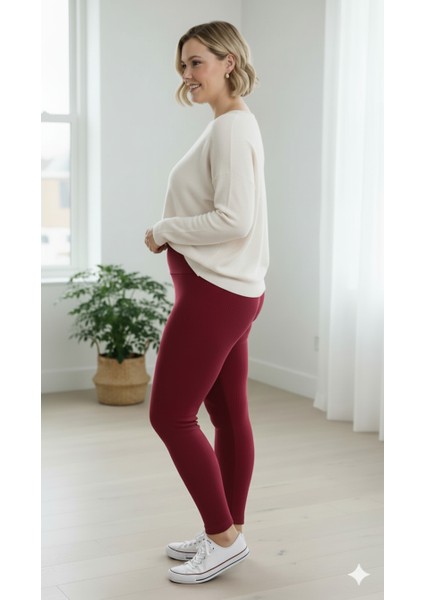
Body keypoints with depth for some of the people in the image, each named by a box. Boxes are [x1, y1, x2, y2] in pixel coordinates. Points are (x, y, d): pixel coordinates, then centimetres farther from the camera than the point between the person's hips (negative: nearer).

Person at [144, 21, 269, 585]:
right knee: (229, 414, 14)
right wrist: (171, 233, 6)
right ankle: (227, 533, 25)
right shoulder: (237, 124, 16)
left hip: (214, 292, -10)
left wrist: (163, 231, -12)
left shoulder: (231, 128, -15)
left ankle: (224, 538, 7)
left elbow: (233, 220, -23)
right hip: (229, 289, 10)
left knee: (170, 414, -3)